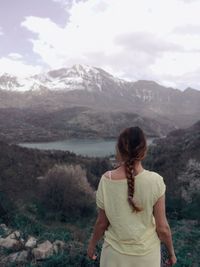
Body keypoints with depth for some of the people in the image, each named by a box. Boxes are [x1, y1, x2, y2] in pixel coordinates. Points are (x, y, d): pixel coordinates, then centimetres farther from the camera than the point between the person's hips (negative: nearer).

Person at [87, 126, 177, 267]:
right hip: (146, 253, 0)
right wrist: (171, 252, 6)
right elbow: (162, 228, -13)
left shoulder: (107, 180, -20)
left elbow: (102, 223, -9)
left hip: (116, 253, 1)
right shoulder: (155, 181, -23)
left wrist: (92, 244, 10)